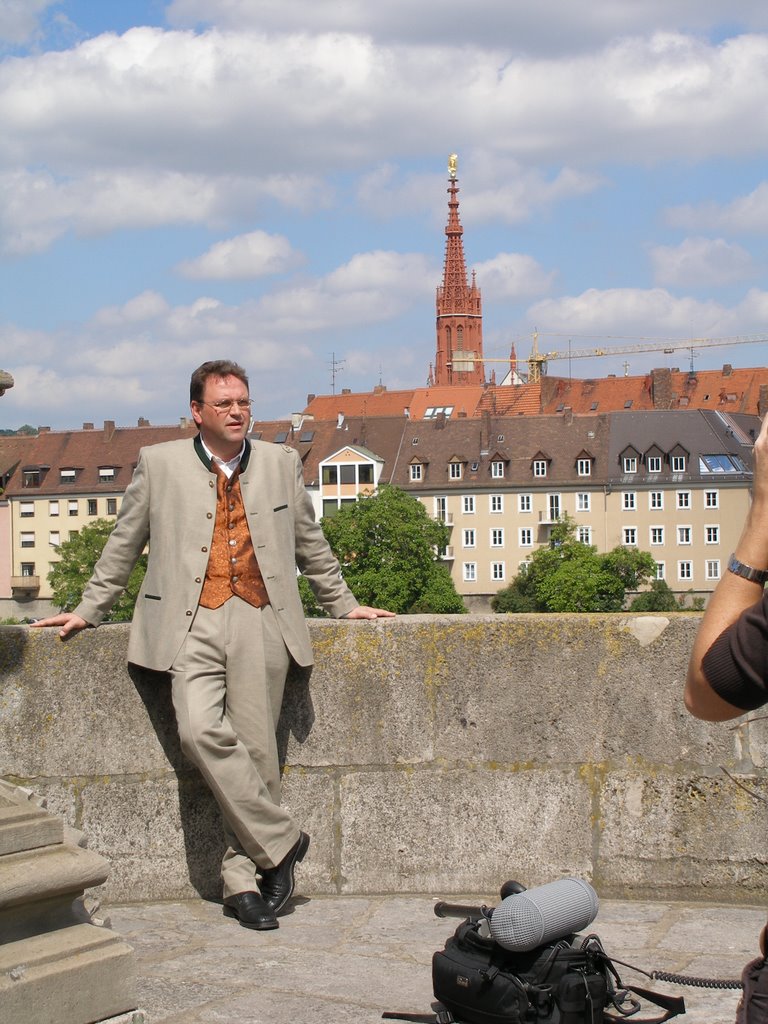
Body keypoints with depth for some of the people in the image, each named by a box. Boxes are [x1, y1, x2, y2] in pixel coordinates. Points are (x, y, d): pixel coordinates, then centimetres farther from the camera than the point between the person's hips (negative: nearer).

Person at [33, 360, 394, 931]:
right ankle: (279, 841, -7)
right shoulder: (160, 465, 10)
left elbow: (311, 544, 26)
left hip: (260, 625, 1)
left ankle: (242, 881, 8)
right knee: (203, 733, -22)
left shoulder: (281, 463, 16)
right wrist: (89, 611, 17)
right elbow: (124, 545, 17)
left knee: (255, 749, -3)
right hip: (192, 625, -1)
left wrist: (343, 604, 28)